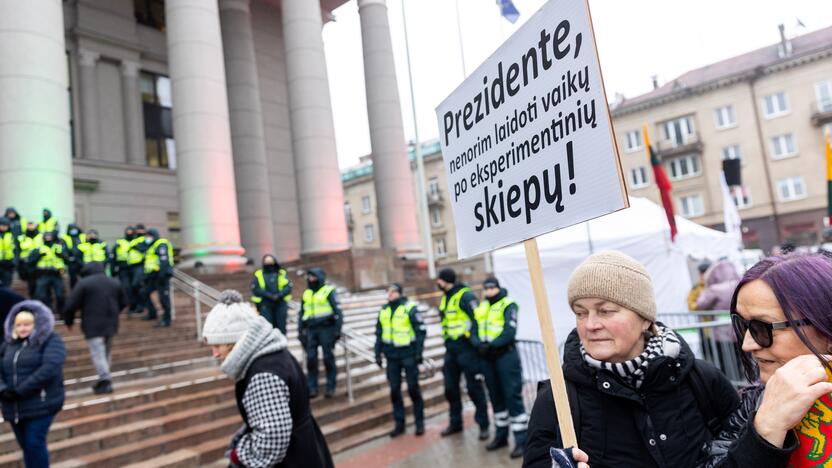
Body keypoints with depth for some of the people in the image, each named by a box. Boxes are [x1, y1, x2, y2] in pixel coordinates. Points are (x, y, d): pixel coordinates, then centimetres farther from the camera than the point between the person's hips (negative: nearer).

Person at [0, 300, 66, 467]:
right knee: (26, 446, 13)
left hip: (40, 405, -5)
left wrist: (20, 391, -19)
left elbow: (49, 368, -19)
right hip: (14, 407, 6)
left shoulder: (51, 341, -6)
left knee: (35, 444, -9)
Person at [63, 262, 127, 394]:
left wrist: (69, 321, 6)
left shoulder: (83, 283, -6)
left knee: (98, 353, -6)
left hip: (93, 325, -6)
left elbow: (71, 305, -9)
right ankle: (105, 378, 21)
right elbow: (123, 303, 19)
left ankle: (105, 381, -12)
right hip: (111, 324, 6)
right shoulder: (114, 282, 12)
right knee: (107, 352, 17)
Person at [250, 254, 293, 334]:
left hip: (280, 304, 2)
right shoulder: (258, 275, 7)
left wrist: (279, 295, -15)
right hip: (265, 305, -1)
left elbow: (289, 287, 1)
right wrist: (269, 295, -16)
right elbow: (255, 289, -5)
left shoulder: (282, 274, 11)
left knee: (281, 327, 3)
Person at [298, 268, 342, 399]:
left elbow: (337, 311, -7)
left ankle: (330, 387, 8)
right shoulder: (307, 293, 15)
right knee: (311, 358, 0)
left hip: (326, 328, -5)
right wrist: (300, 330, 14)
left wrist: (337, 329, -12)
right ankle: (312, 387, 8)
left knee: (328, 358, -2)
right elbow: (302, 313, 21)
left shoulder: (328, 291, -3)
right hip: (311, 330, 5)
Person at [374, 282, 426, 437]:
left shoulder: (410, 308, -8)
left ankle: (419, 422, 16)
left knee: (413, 388, 3)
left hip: (408, 354, -5)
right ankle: (399, 423, 20)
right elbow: (379, 333, 15)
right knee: (394, 390, 8)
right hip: (391, 356, 5)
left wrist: (419, 352, -13)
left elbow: (421, 331, -9)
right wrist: (378, 353, 10)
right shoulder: (384, 310, 8)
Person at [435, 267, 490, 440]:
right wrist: (447, 345, 17)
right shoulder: (445, 298, 15)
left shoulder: (465, 296, -12)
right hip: (451, 349, 9)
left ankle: (483, 424, 12)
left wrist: (475, 340, -28)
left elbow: (477, 318, -19)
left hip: (466, 347, -8)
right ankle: (455, 423, 28)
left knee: (474, 387, 0)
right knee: (450, 387, 13)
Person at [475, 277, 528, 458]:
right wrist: (480, 344, -8)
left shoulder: (508, 305, -6)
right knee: (495, 396, 14)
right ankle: (501, 435, 26)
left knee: (512, 396, -7)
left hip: (505, 355, -6)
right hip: (487, 357, 7)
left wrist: (491, 345, -21)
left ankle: (521, 440, -1)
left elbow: (510, 332, -16)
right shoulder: (481, 307, 14)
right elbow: (476, 328, 11)